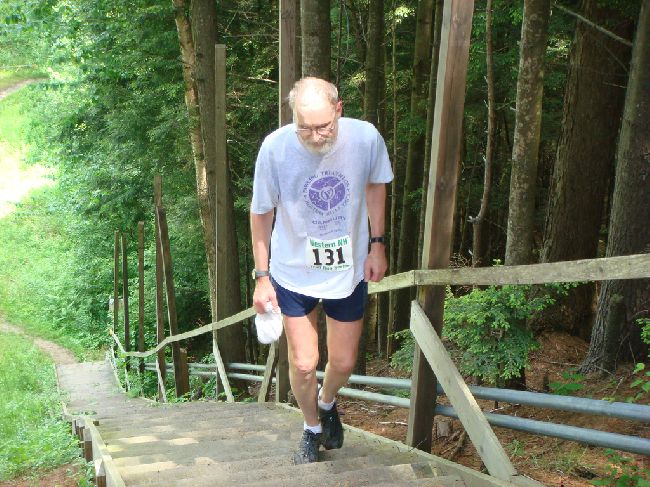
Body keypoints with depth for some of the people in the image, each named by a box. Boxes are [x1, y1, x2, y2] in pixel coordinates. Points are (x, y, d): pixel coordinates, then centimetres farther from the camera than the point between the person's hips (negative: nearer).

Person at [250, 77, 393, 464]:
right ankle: (312, 428, 33)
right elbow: (261, 213, -8)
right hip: (294, 271, -1)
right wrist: (262, 276, -5)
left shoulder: (366, 138, -21)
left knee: (344, 363, 12)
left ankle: (327, 404, 48)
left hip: (349, 269, 2)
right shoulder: (276, 148, -23)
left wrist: (377, 245, 2)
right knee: (304, 365, 2)